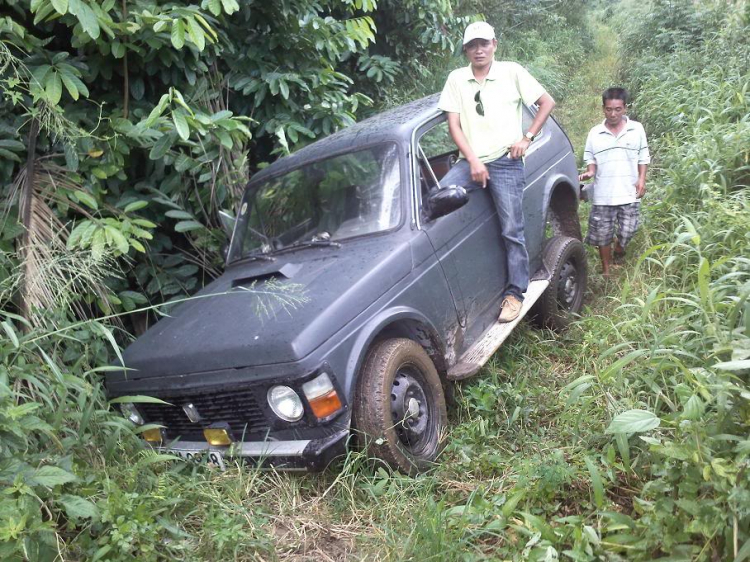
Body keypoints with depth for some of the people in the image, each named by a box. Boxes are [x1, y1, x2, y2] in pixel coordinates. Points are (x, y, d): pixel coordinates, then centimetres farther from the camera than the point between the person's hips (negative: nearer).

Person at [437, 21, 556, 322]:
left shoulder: (512, 72, 2)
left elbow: (547, 102, 7)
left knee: (512, 230, -4)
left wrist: (527, 137, -2)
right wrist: (473, 161, -8)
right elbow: (454, 124, 2)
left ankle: (515, 292, 6)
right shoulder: (456, 79, 7)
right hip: (470, 161, 3)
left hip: (506, 162, -2)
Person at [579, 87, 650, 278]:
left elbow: (643, 157, 9)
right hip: (603, 195, 0)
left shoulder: (637, 129, 4)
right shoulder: (595, 133, 3)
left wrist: (642, 179, -2)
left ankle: (619, 249, 37)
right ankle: (606, 270, 22)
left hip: (629, 193, 0)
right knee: (603, 234, 4)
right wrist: (590, 172, -11)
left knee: (628, 230, 2)